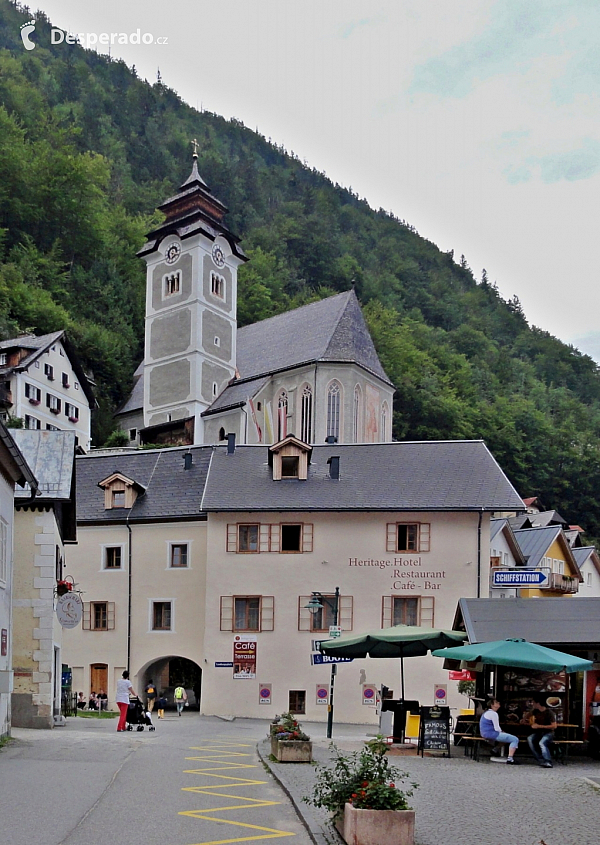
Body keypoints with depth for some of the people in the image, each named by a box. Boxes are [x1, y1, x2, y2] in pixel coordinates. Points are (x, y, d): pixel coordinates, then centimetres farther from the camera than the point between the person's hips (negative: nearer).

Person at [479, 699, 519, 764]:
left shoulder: (487, 712, 18)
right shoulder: (493, 713, -13)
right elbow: (496, 728, -16)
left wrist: (501, 732, 11)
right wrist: (501, 732, 4)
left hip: (486, 734, 10)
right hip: (491, 734, -10)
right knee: (515, 739, -12)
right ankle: (510, 758, -20)